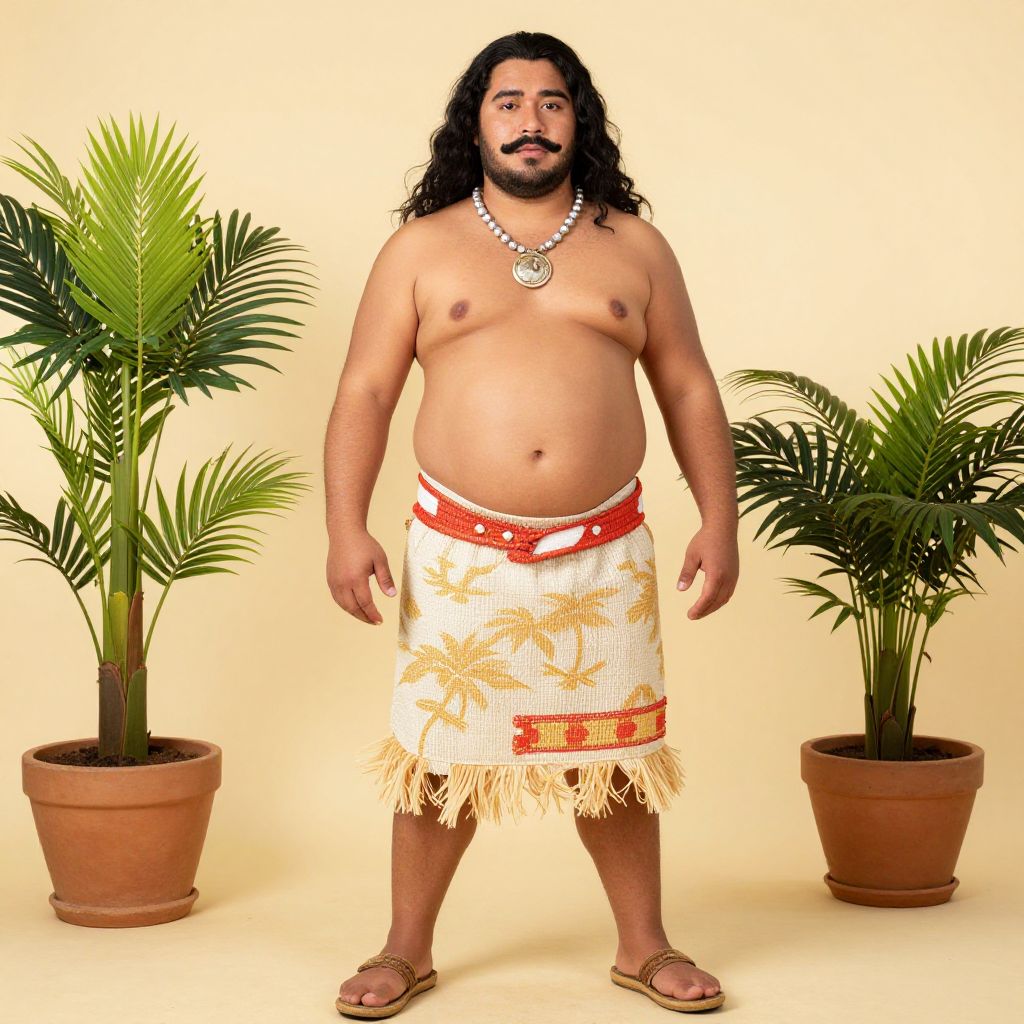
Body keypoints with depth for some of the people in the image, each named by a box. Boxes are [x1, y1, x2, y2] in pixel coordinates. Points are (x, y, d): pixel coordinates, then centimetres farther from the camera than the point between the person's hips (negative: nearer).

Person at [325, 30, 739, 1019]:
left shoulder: (633, 246, 9)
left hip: (603, 552, 1)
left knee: (611, 751, 10)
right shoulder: (420, 248, 4)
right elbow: (363, 394, 1)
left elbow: (688, 390, 10)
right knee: (441, 752, 5)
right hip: (459, 553, -1)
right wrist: (346, 529, -8)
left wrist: (719, 520, 2)